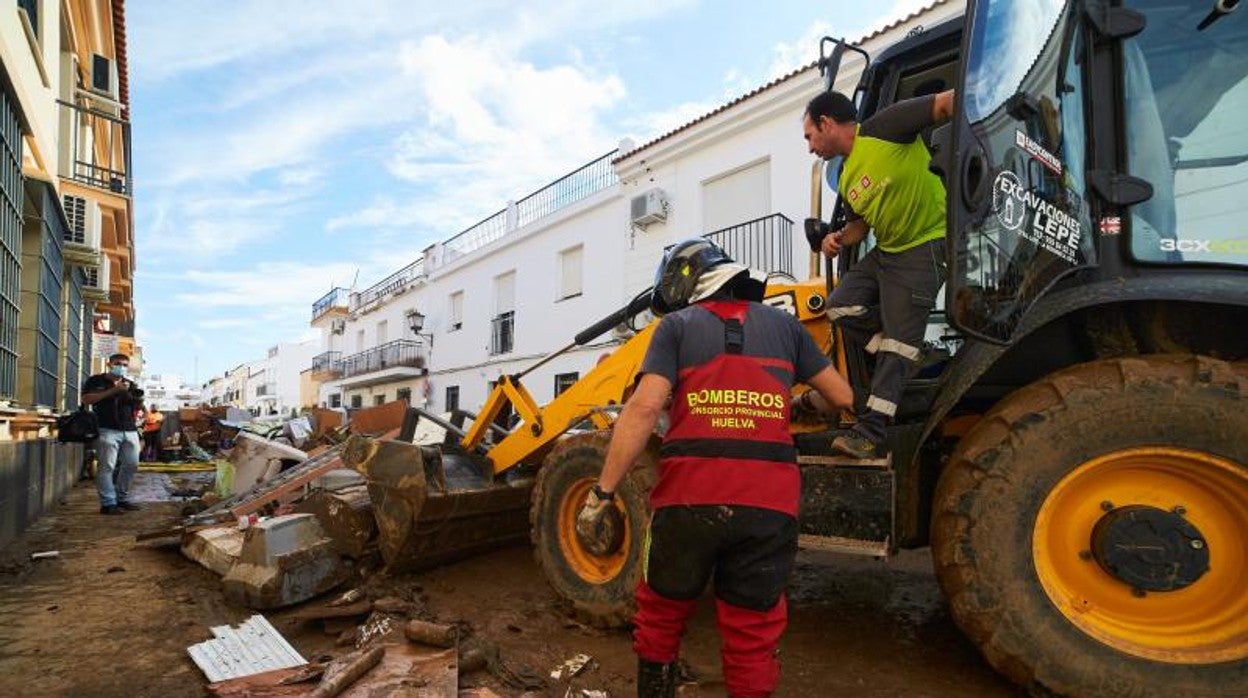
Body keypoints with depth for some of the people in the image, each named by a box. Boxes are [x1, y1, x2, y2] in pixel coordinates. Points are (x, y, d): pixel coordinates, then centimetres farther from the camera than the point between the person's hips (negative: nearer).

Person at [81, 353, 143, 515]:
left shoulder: (130, 384, 20)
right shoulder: (96, 380, 6)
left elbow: (139, 406, 21)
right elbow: (86, 399, -8)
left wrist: (138, 399, -2)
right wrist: (113, 390, -12)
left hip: (130, 430, 6)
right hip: (107, 430, -6)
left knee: (131, 465, 7)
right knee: (106, 467, -8)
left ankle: (122, 498, 19)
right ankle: (108, 503, -7)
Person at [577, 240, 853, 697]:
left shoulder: (678, 325, 5)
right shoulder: (783, 324, 14)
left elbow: (644, 408, -9)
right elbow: (843, 398, 19)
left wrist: (601, 494, -7)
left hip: (690, 497, -2)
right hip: (768, 503, 2)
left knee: (661, 618, 21)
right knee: (753, 638, 15)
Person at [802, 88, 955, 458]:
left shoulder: (884, 129, -12)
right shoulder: (846, 179, 12)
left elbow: (948, 102, -16)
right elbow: (859, 224, 21)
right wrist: (838, 239, 0)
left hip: (925, 244, -9)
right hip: (885, 250, 9)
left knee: (900, 338, -9)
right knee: (841, 306, -1)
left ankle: (872, 430, -8)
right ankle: (910, 363, 13)